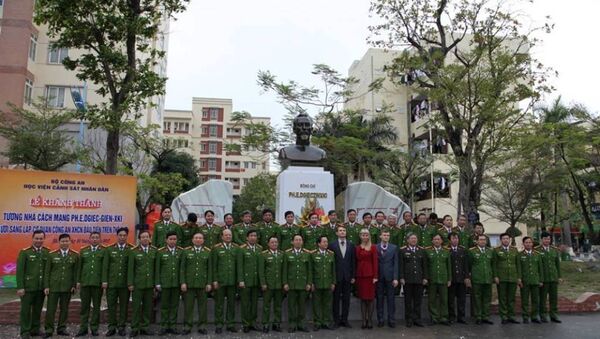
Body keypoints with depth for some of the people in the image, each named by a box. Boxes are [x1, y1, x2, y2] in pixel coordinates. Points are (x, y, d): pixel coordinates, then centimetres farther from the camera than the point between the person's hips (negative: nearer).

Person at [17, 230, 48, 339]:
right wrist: (20, 287, -11)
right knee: (25, 310, 3)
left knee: (38, 310, 10)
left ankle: (35, 329, 22)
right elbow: (19, 270, -6)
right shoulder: (24, 252, -4)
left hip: (41, 287, 3)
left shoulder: (47, 252, 4)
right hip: (28, 287, -3)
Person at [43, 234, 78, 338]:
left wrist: (74, 285, -1)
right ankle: (49, 330, 12)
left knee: (64, 308, 8)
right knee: (50, 309, 1)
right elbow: (47, 272, 2)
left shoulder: (75, 255, 2)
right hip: (53, 286, -1)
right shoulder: (51, 255, 1)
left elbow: (76, 271, 3)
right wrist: (46, 286, -3)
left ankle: (61, 328, 19)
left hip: (67, 287, 1)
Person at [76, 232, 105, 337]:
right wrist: (78, 281, 5)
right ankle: (83, 328, 12)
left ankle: (94, 328, 12)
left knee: (96, 306, 4)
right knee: (84, 306, 5)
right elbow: (79, 267, 12)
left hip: (98, 283, -2)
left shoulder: (104, 251, 5)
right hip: (85, 282, 2)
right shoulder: (83, 251, 13)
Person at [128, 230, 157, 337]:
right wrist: (130, 283, -6)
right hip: (137, 284, -2)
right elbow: (130, 269, -1)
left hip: (150, 284, 2)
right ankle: (134, 328, 12)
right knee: (136, 306, 2)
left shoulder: (154, 250, 5)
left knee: (148, 307, 7)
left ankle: (144, 327, 18)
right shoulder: (133, 251, -1)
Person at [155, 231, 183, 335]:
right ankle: (164, 326, 15)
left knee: (174, 305, 7)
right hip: (164, 283, -1)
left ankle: (172, 326, 16)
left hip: (177, 283, 1)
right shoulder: (160, 252, 1)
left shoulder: (181, 251, 3)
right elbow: (157, 269, 2)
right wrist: (157, 283, -2)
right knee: (164, 305, 6)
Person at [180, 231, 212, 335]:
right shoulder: (186, 251, 4)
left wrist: (209, 283, -1)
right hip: (189, 283, 0)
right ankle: (187, 326, 14)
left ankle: (202, 326, 16)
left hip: (203, 284, 1)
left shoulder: (208, 252, 6)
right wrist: (182, 282, -5)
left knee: (202, 306, 6)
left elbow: (209, 269, 5)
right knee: (188, 306, 3)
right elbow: (182, 268, 2)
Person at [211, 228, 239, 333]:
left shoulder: (236, 248, 7)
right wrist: (214, 280, -7)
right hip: (220, 280, -2)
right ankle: (219, 325, 14)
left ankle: (230, 324, 20)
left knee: (231, 303, 9)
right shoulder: (216, 248, 1)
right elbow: (214, 265, -2)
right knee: (219, 303, 5)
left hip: (232, 280, 2)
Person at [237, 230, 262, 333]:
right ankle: (245, 324, 13)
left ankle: (253, 323, 20)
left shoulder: (260, 249, 7)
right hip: (246, 280, -3)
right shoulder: (242, 249, -3)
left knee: (255, 302, 9)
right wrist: (241, 280, -11)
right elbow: (239, 266, -6)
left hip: (257, 280, 4)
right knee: (245, 303, 2)